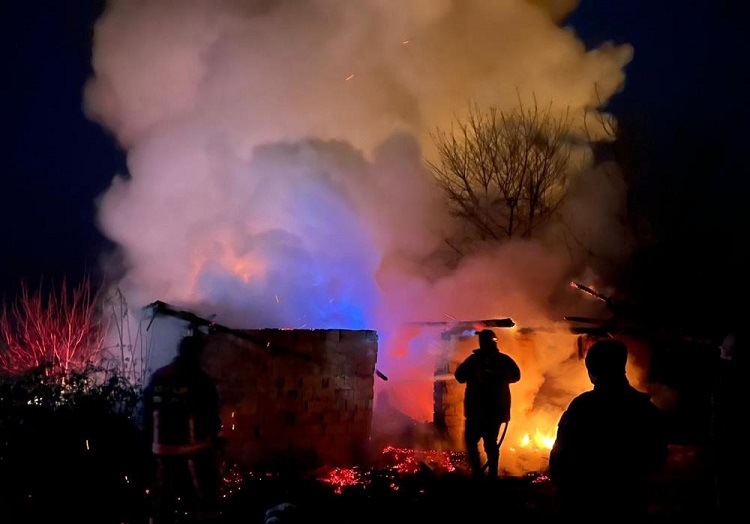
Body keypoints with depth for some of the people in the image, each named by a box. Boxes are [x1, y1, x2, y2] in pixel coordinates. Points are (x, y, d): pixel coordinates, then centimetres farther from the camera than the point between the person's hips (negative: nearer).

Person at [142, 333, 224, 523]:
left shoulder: (156, 378, 9)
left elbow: (147, 414, 12)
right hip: (195, 449, -5)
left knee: (164, 501, 11)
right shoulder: (199, 379, -9)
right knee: (204, 501, 1)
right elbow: (212, 415, -5)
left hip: (162, 449, 5)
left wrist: (150, 441, 17)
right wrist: (218, 439, 8)